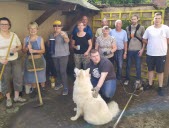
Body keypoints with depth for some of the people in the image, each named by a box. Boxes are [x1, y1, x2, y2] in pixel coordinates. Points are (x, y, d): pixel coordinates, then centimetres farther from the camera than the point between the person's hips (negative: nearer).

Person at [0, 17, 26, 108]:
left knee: (18, 78, 6)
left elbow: (20, 46, 10)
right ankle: (8, 99, 21)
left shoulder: (14, 35, 4)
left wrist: (16, 49, -12)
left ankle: (17, 97, 22)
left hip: (16, 60, 4)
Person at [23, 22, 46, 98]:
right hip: (29, 60, 2)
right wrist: (27, 48, -16)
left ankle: (43, 89, 25)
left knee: (41, 75, 5)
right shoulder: (26, 39, 4)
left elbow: (43, 50, -9)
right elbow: (23, 51, 5)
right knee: (31, 75, 8)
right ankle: (34, 90, 24)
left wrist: (34, 50, -23)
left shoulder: (40, 39, -4)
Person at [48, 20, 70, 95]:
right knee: (57, 70, 17)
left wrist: (64, 36, -53)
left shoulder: (63, 34, -11)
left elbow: (67, 41, -32)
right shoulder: (51, 35, 8)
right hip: (55, 56, 6)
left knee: (63, 71, -10)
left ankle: (65, 88, -3)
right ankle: (59, 83, 36)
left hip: (63, 55, -6)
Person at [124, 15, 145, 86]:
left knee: (138, 66, 3)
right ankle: (127, 79, 23)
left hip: (138, 50, -2)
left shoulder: (141, 28, 0)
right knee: (128, 65, 10)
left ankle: (138, 80, 17)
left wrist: (142, 49, -8)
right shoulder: (127, 28, 8)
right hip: (129, 50, 2)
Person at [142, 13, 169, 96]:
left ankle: (160, 87, 18)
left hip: (161, 54, -2)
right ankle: (150, 84, 30)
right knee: (150, 69, 14)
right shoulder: (149, 29, 0)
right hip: (150, 53, 2)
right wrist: (151, 44, 1)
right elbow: (144, 39, 9)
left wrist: (162, 45, 2)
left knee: (160, 71, 6)